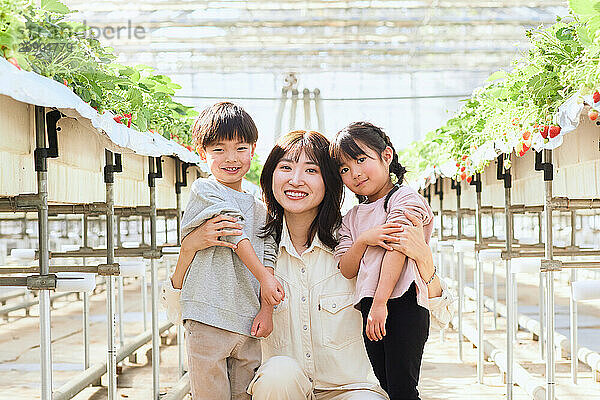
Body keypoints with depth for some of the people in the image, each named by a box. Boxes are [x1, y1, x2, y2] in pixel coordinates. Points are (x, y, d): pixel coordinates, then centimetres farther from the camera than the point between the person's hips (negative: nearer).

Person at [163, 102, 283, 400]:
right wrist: (264, 277, -14)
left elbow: (267, 257, 10)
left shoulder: (258, 208, 17)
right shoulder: (203, 190, 0)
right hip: (208, 319, -5)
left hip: (247, 323, 5)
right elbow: (235, 233, -10)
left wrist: (266, 309, -2)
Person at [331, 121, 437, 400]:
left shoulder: (404, 198, -1)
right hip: (370, 308, 7)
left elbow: (397, 250, -12)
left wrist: (380, 303, -20)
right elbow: (347, 270, 10)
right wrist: (362, 241, -11)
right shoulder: (352, 218, 18)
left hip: (403, 302, -7)